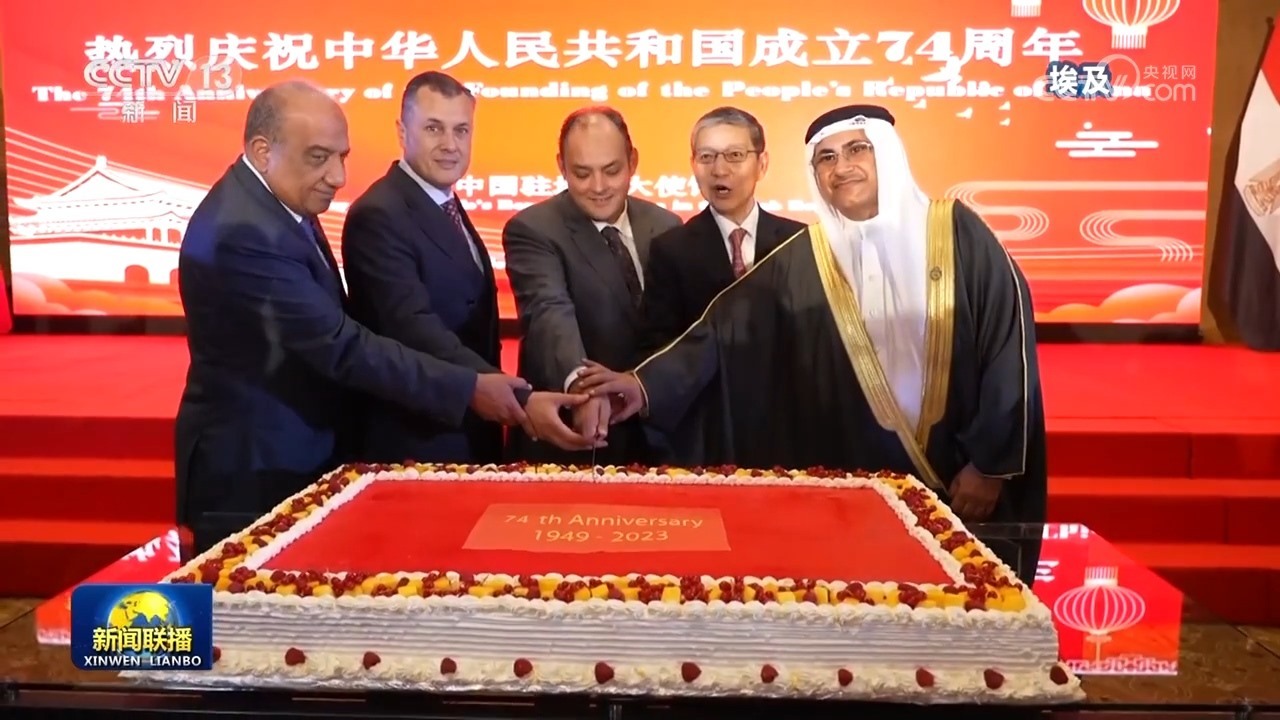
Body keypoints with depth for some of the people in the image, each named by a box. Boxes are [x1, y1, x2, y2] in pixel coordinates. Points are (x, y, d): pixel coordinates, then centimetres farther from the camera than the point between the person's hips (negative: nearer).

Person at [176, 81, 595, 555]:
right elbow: (340, 346, -27)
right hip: (253, 469, -9)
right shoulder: (244, 231, -25)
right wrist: (471, 389, -25)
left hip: (301, 458, 9)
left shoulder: (283, 203, 5)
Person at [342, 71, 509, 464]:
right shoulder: (379, 214, -17)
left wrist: (487, 382, 7)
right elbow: (411, 323, -30)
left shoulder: (447, 207, 12)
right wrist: (475, 382, -43)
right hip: (417, 438, -9)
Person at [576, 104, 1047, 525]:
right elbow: (725, 330, -7)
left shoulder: (955, 232, -5)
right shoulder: (801, 260, 0)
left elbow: (1008, 345, -6)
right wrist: (646, 386, -21)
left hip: (957, 480, -1)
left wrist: (990, 464, -7)